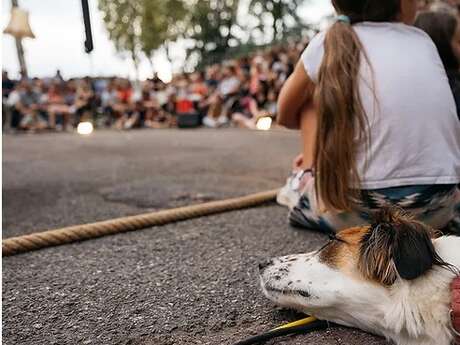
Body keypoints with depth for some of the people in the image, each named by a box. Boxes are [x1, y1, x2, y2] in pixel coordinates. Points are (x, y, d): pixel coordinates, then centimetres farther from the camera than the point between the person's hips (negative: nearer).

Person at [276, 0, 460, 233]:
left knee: (311, 95, 16)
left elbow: (285, 116, 17)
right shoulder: (422, 40, 13)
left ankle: (308, 201, 15)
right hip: (436, 210, 5)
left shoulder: (326, 44, 2)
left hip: (357, 212, -4)